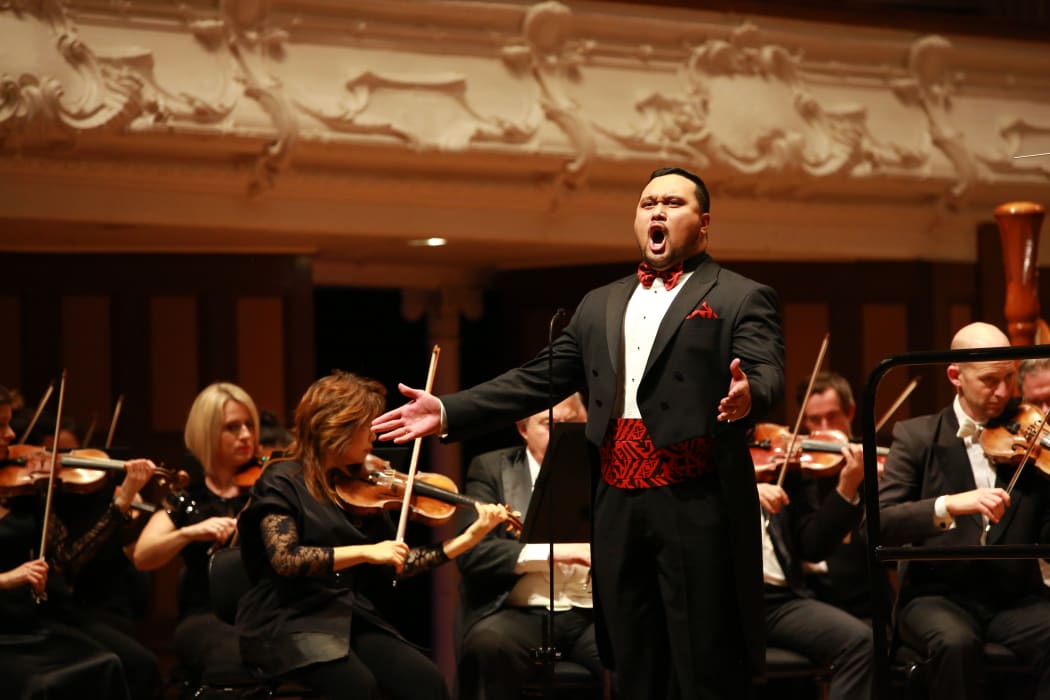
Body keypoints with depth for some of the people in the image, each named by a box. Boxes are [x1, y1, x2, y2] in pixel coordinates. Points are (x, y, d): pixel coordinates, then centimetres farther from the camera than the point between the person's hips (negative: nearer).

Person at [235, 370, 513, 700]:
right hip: (288, 622, -6)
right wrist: (365, 552, -23)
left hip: (352, 619, 6)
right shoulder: (283, 481, -4)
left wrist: (469, 537, 3)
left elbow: (393, 567, 9)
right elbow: (285, 559, -19)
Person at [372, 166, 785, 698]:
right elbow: (539, 379, 16)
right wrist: (449, 413, 7)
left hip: (698, 509, -5)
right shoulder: (599, 306, 19)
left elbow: (767, 375, -14)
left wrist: (746, 397, -38)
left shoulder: (741, 299, 2)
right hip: (619, 510, 5)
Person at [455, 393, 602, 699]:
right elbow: (471, 552, -6)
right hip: (521, 614, -1)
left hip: (593, 614, 1)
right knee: (488, 643, -36)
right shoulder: (492, 469, 9)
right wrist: (551, 551, -17)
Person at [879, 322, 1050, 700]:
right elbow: (877, 524, -10)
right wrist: (948, 505, -27)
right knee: (956, 643, -35)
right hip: (937, 594, -2)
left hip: (1016, 597, 2)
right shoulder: (917, 437, 3)